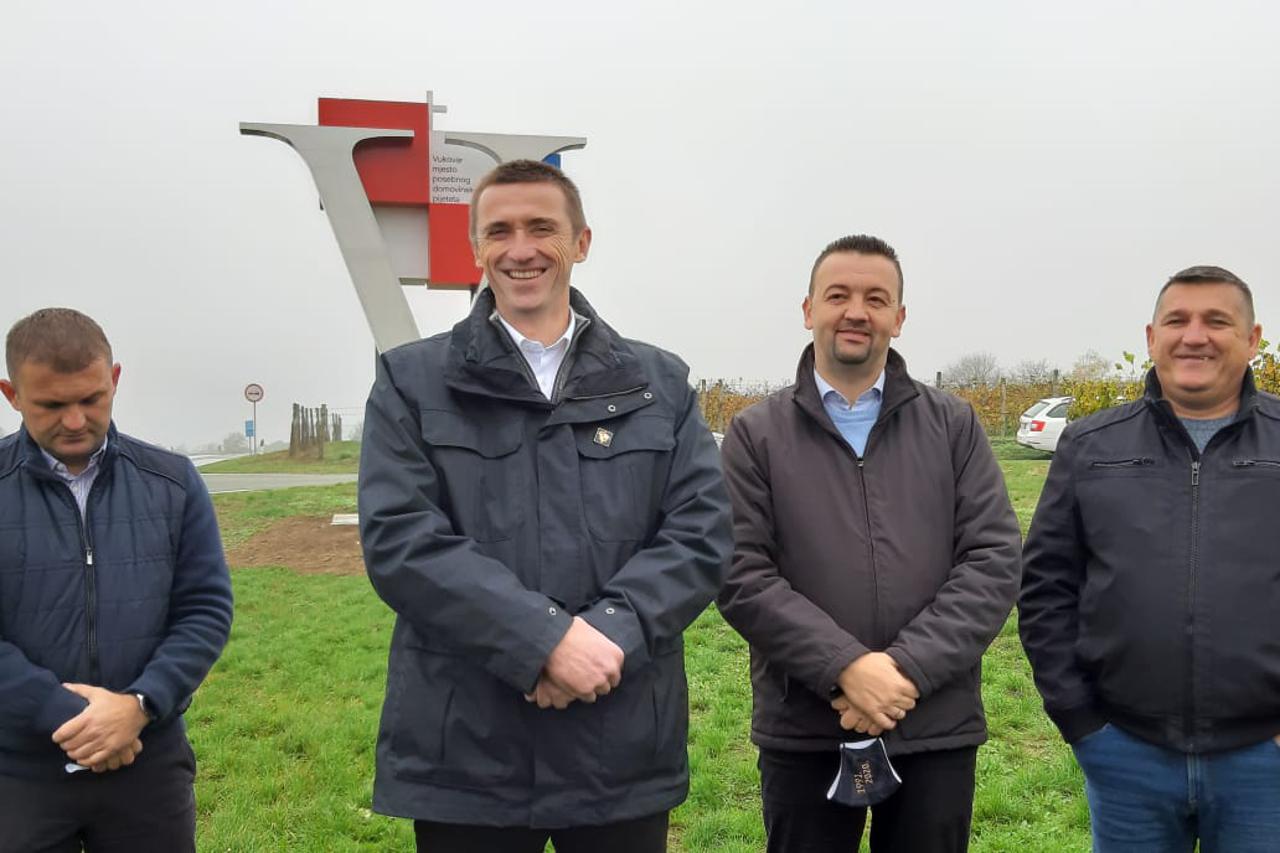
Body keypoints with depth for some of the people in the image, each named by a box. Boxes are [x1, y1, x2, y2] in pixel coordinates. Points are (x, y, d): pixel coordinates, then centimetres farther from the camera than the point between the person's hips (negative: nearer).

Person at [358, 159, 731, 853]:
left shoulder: (660, 384, 9)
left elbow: (701, 534, 0)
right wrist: (545, 640, -18)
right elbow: (398, 538, -9)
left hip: (624, 748, 2)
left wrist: (609, 634, -16)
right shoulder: (412, 381, 4)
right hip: (465, 752, -1)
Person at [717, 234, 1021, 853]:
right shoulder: (755, 434, 1)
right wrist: (846, 668, -18)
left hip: (936, 728, 1)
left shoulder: (953, 426, 5)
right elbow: (740, 575, -7)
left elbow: (994, 560, -2)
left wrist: (909, 669, -14)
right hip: (802, 731, -1)